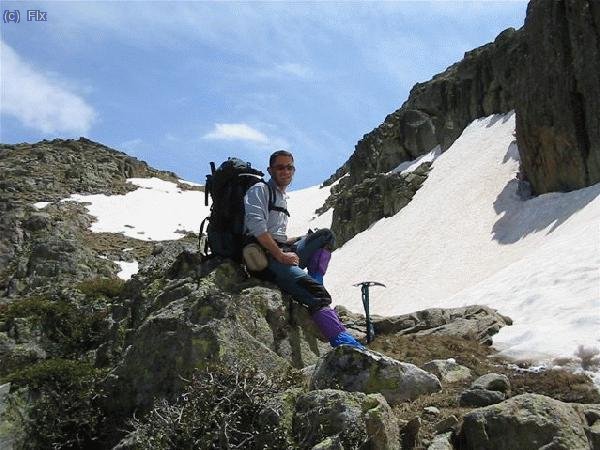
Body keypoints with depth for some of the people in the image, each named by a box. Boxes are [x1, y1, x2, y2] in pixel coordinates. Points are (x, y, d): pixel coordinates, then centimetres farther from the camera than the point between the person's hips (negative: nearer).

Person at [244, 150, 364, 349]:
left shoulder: (282, 198, 29)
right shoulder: (260, 190, 2)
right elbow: (256, 227, -15)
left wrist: (304, 240, 13)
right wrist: (281, 255, -17)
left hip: (282, 254, 9)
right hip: (265, 256, -9)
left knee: (325, 235, 4)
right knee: (315, 293, -27)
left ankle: (314, 284, -12)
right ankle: (341, 340, -38)